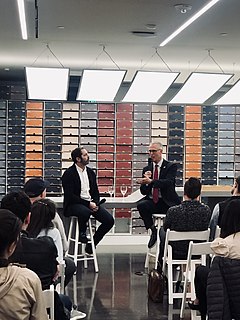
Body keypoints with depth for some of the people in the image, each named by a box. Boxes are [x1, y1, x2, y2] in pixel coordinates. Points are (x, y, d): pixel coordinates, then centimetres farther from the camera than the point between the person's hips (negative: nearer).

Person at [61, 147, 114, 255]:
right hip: (74, 204, -6)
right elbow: (70, 196, -15)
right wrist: (88, 204, -19)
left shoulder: (90, 172, 13)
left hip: (90, 203, 7)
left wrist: (95, 203, -6)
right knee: (85, 212, -40)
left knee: (109, 220, -11)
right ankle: (82, 234, -7)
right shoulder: (69, 174, -8)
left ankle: (91, 245, 6)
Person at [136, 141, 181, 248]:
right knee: (141, 205, -29)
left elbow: (169, 182, -18)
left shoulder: (170, 166, 2)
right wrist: (145, 180, -10)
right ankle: (153, 230, -9)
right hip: (151, 202, 4)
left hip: (166, 203, -4)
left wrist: (151, 181, -30)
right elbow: (143, 192, 10)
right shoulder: (147, 169, 14)